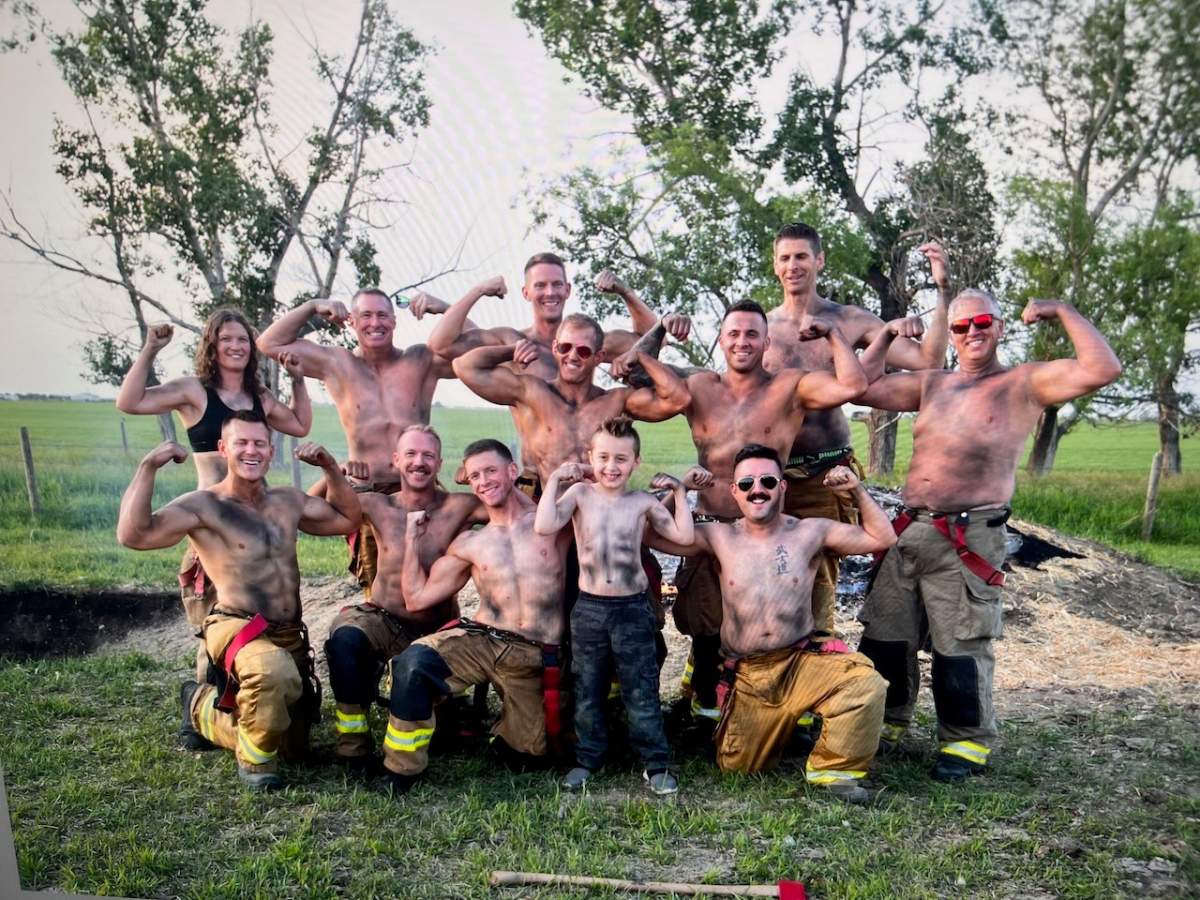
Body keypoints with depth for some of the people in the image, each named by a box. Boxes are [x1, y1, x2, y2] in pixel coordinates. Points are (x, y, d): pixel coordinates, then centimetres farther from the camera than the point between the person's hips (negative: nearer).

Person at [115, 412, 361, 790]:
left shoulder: (288, 501, 8)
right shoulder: (203, 506, -11)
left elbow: (348, 519, 14)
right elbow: (132, 535, -24)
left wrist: (329, 466, 4)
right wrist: (148, 466, -27)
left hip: (290, 636, 7)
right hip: (236, 629, -6)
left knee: (293, 746, 18)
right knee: (275, 671, -44)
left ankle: (203, 707, 41)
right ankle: (255, 761, -12)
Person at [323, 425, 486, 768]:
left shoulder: (459, 507, -7)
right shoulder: (378, 506, -1)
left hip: (436, 633, 0)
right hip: (383, 621, 0)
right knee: (345, 637, -32)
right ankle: (353, 746, -16)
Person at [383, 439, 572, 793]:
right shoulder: (468, 544, 9)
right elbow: (416, 598, 8)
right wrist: (412, 537, 5)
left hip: (534, 657, 0)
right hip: (479, 640, 1)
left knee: (523, 757, 1)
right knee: (414, 662, -29)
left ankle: (504, 725, 36)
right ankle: (401, 774, -12)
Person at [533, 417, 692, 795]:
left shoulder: (643, 502, 0)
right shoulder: (580, 493, -2)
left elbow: (684, 535, -5)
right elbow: (544, 526, -16)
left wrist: (678, 491, -3)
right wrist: (554, 479, -13)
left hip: (633, 608, -1)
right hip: (589, 608, 1)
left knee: (642, 693, 5)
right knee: (587, 692, 13)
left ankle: (657, 764, 18)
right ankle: (588, 759, 30)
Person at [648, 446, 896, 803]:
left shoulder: (810, 532, 0)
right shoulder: (719, 536, 2)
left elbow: (882, 538, 5)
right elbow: (653, 535, 1)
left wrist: (857, 490, -5)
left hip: (801, 662, -1)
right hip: (744, 676, 2)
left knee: (864, 681, -31)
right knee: (736, 766, 6)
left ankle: (834, 769, -8)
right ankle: (776, 726, 39)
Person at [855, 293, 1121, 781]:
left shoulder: (1024, 384, 2)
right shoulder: (930, 384, 17)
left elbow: (1102, 370, -12)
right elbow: (860, 388, 14)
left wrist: (1063, 312, -4)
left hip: (969, 538, -5)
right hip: (908, 528, 5)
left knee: (960, 646, -1)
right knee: (885, 636, 10)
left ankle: (967, 741, 18)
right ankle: (888, 722, 28)